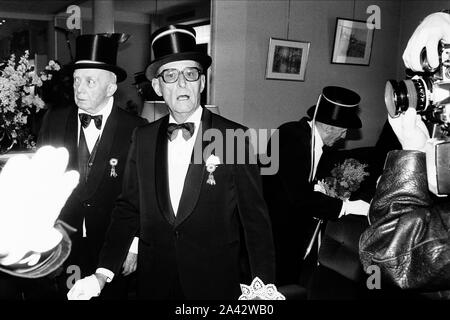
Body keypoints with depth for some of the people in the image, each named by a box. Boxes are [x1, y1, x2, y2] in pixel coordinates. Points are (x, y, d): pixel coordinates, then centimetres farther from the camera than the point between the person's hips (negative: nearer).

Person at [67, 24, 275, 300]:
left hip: (215, 282, -3)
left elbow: (255, 218, -10)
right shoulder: (143, 138, -1)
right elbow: (128, 209, 2)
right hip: (154, 281, 3)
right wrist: (103, 274, -7)